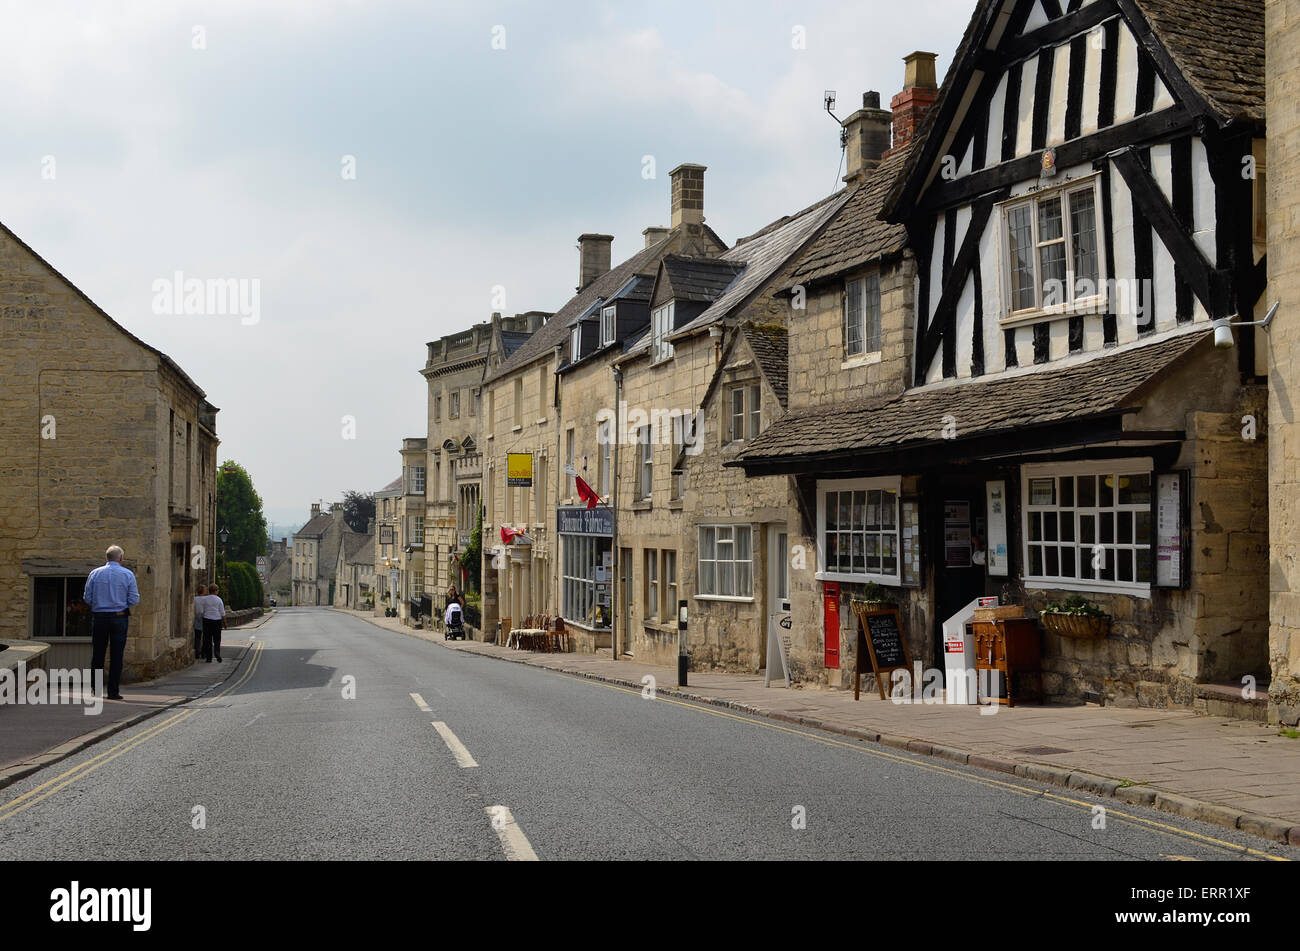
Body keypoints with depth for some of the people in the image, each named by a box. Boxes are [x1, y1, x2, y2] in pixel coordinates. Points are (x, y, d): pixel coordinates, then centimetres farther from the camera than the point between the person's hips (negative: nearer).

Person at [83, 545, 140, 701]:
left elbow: (87, 598, 3)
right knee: (116, 656, 1)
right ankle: (113, 691, -1)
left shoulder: (95, 573, 3)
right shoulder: (128, 574, -1)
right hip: (119, 617, -2)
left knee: (97, 654, 11)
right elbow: (134, 600, -4)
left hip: (99, 617, 2)